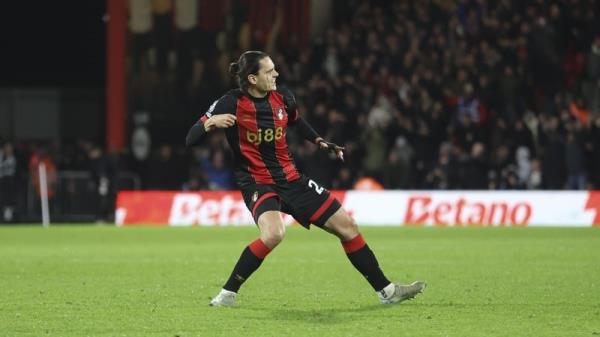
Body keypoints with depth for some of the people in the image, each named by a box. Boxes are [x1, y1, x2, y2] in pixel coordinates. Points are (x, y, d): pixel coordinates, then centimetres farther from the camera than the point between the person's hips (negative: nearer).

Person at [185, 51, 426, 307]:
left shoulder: (282, 98, 0)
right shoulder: (231, 103, -15)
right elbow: (190, 140, -17)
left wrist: (320, 142, 14)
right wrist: (210, 123, -35)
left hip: (291, 179, 6)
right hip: (257, 184, -6)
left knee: (346, 226, 4)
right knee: (273, 233, -36)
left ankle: (386, 291, 18)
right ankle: (227, 294, -21)